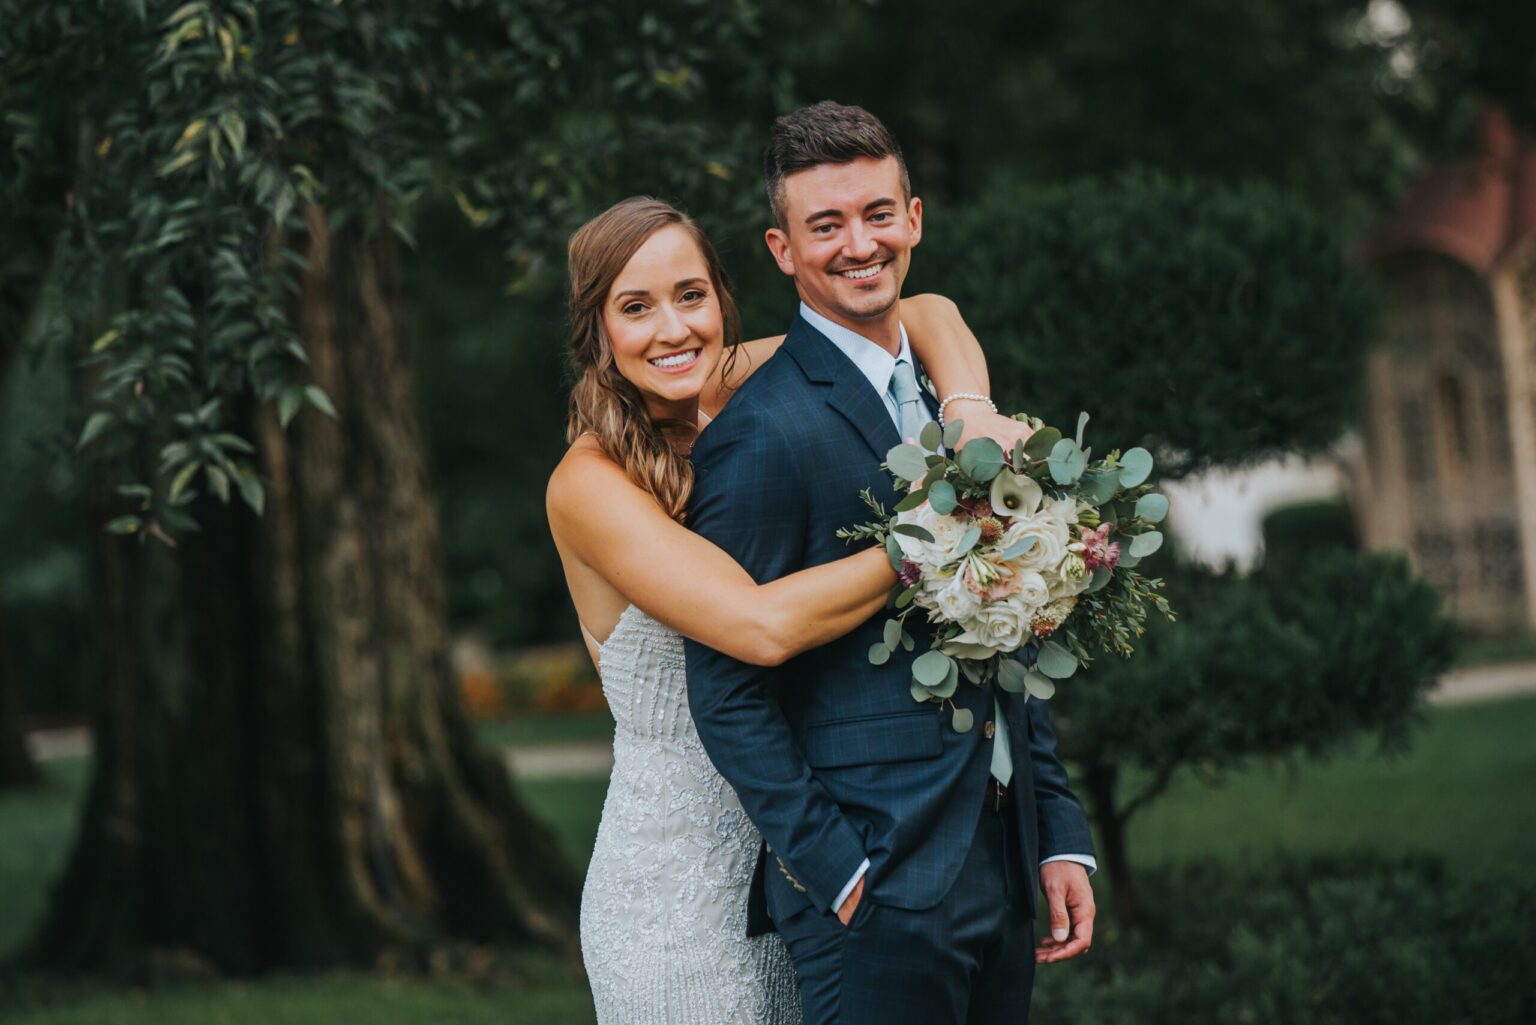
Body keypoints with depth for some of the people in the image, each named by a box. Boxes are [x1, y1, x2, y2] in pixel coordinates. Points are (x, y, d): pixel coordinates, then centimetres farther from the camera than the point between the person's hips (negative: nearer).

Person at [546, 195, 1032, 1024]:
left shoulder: (742, 393, 0)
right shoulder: (590, 484, -18)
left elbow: (925, 314, 4)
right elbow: (762, 626, -29)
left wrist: (972, 414, -16)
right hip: (674, 876, -6)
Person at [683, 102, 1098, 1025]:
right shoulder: (764, 434, -12)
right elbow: (726, 691, -13)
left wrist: (1061, 835, 12)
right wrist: (836, 872, -16)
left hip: (1002, 870, 7)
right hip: (878, 890, -7)